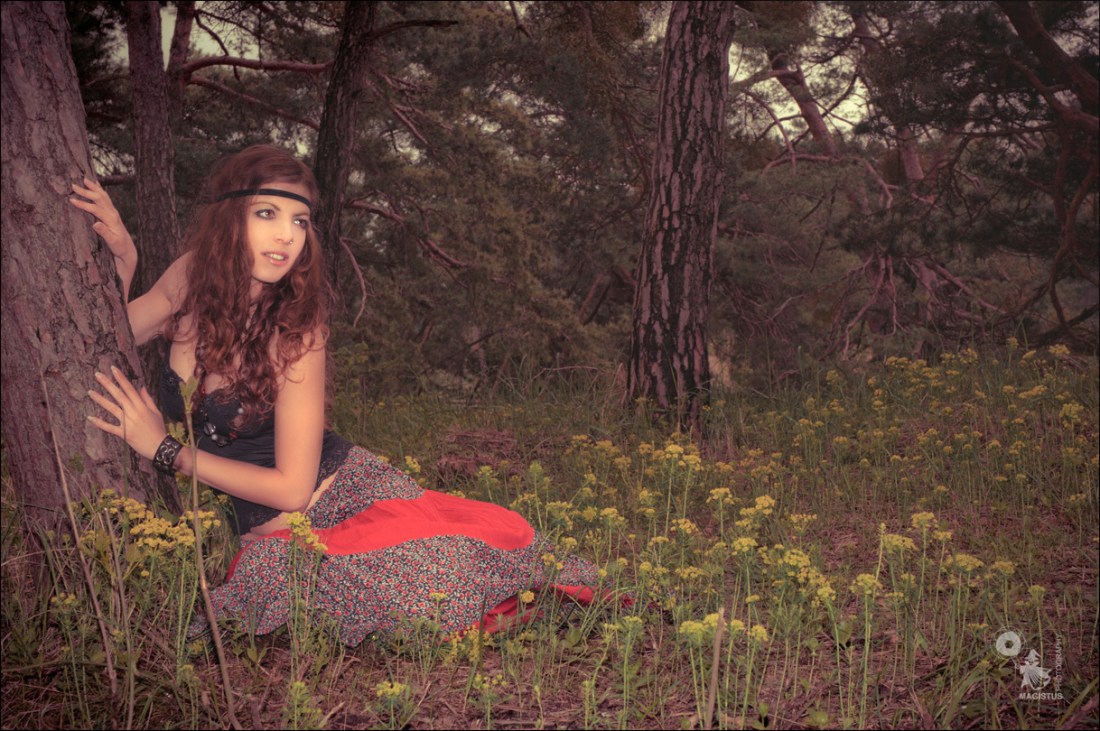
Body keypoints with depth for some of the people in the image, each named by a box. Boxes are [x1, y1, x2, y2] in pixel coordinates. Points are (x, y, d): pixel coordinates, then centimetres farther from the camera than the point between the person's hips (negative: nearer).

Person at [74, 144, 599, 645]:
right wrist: (122, 256, -5)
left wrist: (166, 449, -13)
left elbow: (292, 486, -15)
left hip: (346, 493, -3)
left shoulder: (295, 329, -17)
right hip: (267, 535, 3)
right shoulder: (193, 276, -7)